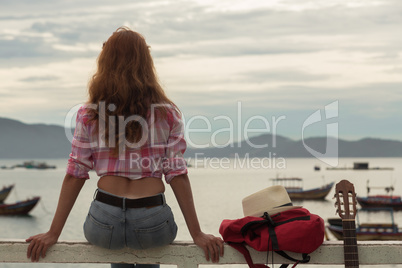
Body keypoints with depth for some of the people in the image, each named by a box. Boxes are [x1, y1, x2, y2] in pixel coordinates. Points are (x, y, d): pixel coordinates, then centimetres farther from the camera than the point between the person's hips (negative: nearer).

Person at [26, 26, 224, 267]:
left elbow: (75, 175, 2)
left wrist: (54, 233, 7)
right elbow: (177, 175, 0)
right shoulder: (167, 114, 2)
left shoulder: (89, 115, 3)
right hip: (152, 224, 0)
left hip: (105, 225, 1)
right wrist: (197, 234, 3)